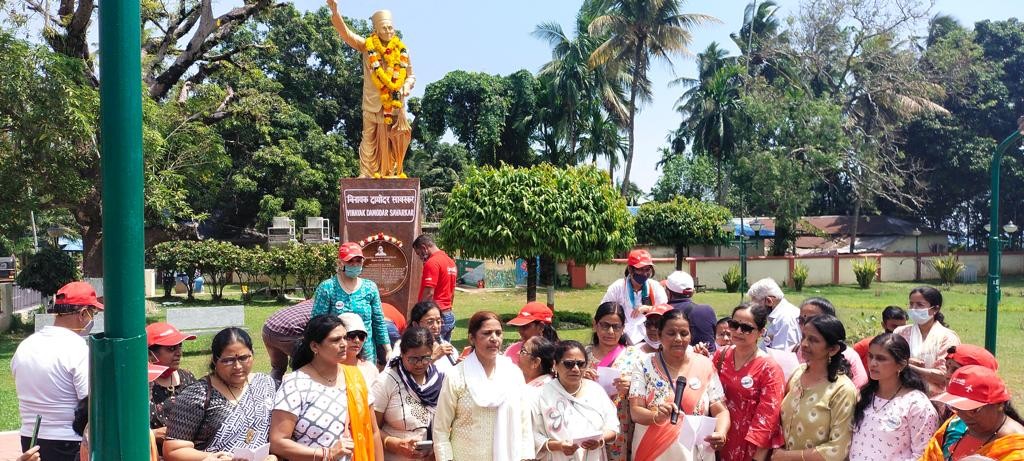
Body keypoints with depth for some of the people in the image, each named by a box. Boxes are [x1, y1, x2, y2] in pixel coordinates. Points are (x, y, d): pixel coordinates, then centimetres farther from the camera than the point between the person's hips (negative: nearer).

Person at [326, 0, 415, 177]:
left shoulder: (401, 50, 4)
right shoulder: (368, 46, -1)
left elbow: (411, 75, 13)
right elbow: (346, 33, -10)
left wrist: (407, 86, -9)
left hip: (395, 104, 2)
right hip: (372, 103, -2)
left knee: (392, 141, 5)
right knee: (370, 140, 1)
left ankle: (392, 174, 13)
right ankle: (365, 174, 3)